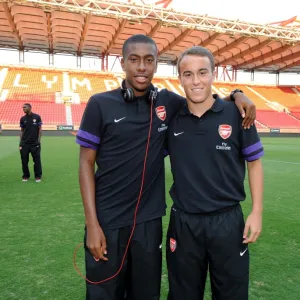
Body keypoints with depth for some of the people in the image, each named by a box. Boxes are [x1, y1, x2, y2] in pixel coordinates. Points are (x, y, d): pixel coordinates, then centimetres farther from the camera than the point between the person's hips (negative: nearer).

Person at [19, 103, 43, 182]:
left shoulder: (37, 117, -1)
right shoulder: (22, 119, 7)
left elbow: (40, 129, 1)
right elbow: (22, 131, 10)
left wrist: (39, 140, -6)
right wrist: (20, 142, 4)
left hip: (35, 143, -3)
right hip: (24, 143, 3)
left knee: (37, 160, 0)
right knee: (24, 160, 5)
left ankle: (38, 176, 10)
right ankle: (26, 176, 18)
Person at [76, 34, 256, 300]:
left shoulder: (168, 102, 0)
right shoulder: (101, 104, -8)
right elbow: (86, 163, -6)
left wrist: (236, 95, -2)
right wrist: (92, 223, -10)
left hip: (149, 221, 3)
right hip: (108, 221, -2)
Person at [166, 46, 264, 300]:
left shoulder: (236, 114, -7)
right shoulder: (171, 120, -2)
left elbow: (254, 162, 0)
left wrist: (257, 212, -3)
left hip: (228, 220, -1)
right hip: (183, 222, 2)